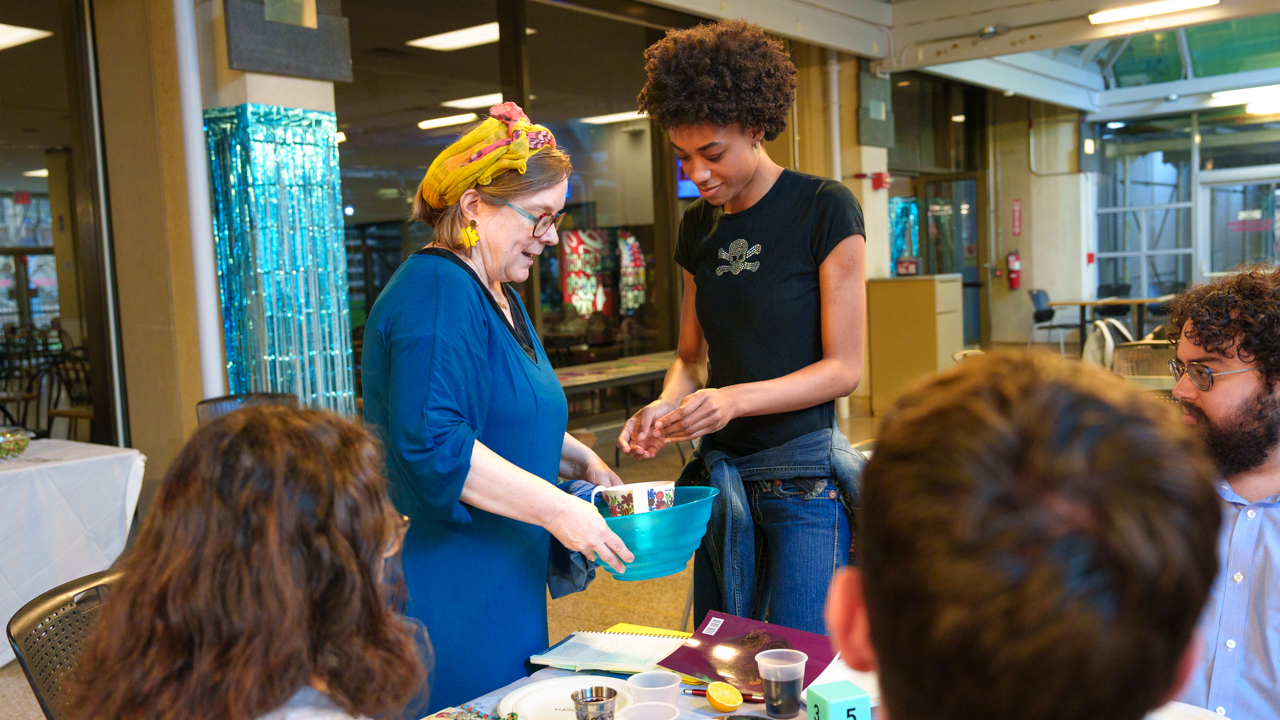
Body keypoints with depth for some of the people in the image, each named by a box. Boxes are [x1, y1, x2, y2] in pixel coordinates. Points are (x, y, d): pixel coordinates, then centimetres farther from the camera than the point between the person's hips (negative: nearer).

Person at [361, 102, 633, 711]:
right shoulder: (437, 292, -18)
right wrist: (555, 508, -24)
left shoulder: (499, 297, 16)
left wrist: (584, 464, 10)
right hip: (443, 588, -10)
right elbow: (431, 441, -27)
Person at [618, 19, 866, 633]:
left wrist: (736, 399, -22)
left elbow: (843, 368, -9)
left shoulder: (824, 208, -8)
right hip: (720, 473, 6)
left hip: (803, 473, -5)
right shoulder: (697, 226, 10)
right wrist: (668, 404, -6)